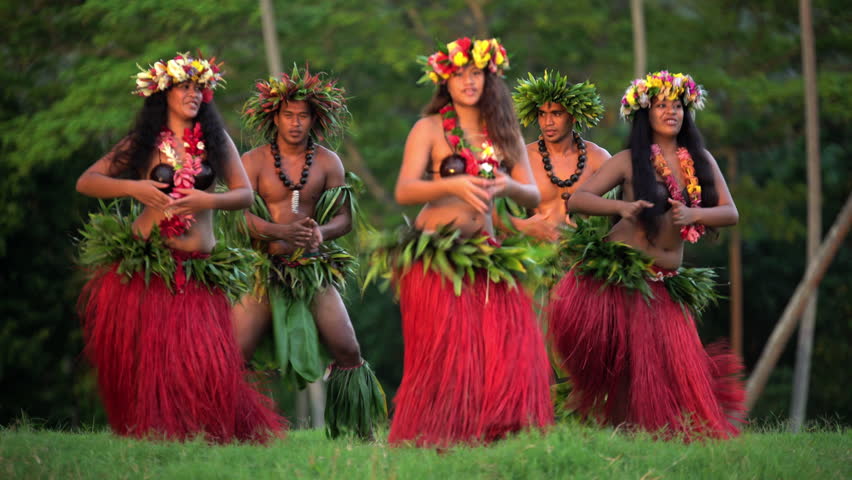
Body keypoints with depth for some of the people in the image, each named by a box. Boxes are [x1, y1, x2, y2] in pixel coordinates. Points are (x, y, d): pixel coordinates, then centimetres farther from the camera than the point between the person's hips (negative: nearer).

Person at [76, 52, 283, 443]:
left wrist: (208, 201, -12)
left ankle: (212, 437, 1)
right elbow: (86, 182, 6)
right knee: (145, 355, -2)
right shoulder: (142, 143, 8)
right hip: (143, 263, 0)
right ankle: (151, 435, 11)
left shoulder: (216, 141, 11)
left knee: (204, 359, -10)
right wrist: (131, 187, -10)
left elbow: (245, 194, 6)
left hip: (197, 266, 0)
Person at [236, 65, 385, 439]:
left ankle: (357, 434, 4)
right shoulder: (253, 162, 1)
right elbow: (242, 215, -8)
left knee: (348, 351, -6)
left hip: (314, 267, 2)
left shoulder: (328, 162, 7)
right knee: (235, 352, -11)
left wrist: (322, 232, -19)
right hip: (266, 265, -1)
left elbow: (345, 216, 5)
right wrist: (282, 232, -27)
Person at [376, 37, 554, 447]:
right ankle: (432, 440, -5)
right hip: (436, 256, -4)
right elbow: (404, 192, -7)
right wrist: (452, 185, -23)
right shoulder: (430, 129, 4)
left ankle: (493, 432, -3)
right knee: (444, 353, -10)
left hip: (485, 255, 4)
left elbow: (534, 196, 8)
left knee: (510, 347, -9)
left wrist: (508, 186, -14)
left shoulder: (504, 133, 15)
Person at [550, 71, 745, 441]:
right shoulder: (629, 161, 0)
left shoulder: (700, 160, 11)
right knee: (628, 362, -9)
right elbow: (576, 201, -6)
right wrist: (621, 207, -24)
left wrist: (693, 215, -17)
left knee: (675, 365, -3)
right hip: (621, 274, -4)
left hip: (667, 283, 4)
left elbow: (730, 213, 4)